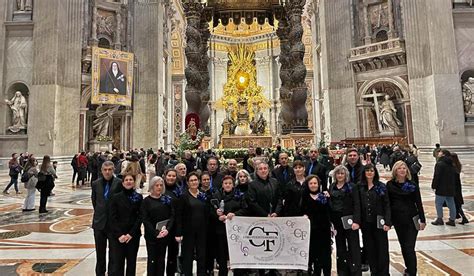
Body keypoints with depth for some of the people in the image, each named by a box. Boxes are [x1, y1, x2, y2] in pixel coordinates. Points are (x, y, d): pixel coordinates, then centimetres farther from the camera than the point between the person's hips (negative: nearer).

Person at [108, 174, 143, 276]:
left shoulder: (139, 198, 1)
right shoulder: (115, 197, 0)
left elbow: (140, 217, -1)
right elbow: (112, 218, -3)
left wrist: (131, 234, -9)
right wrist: (119, 234, -10)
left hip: (133, 236, 1)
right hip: (117, 236, -1)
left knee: (131, 262, 9)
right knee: (116, 264, -3)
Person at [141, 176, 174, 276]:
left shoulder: (167, 199, 5)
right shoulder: (146, 201, -2)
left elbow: (172, 216, 1)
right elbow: (145, 220, -7)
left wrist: (167, 229, -14)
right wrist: (156, 233, -15)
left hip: (164, 235, 2)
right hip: (151, 235, -2)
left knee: (161, 259, 10)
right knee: (152, 259, 3)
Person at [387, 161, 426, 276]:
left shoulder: (413, 185, -4)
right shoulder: (390, 185, -2)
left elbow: (419, 203, -1)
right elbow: (387, 203, 2)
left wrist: (422, 220, -3)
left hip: (411, 220, -2)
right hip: (398, 220, 2)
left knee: (409, 248, -6)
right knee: (403, 246, 16)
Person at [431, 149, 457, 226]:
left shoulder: (440, 164, -14)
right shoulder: (452, 165, 13)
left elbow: (436, 176, -18)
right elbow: (455, 177, 19)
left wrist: (434, 186, -11)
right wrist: (453, 187, 24)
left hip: (442, 188, -8)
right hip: (451, 188, 8)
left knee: (438, 203, 0)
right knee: (451, 204, 12)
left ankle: (440, 219, 3)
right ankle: (452, 220, 19)